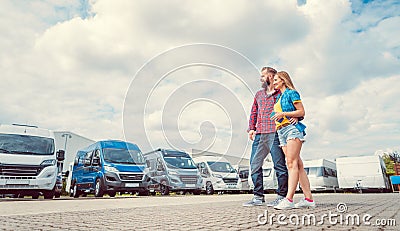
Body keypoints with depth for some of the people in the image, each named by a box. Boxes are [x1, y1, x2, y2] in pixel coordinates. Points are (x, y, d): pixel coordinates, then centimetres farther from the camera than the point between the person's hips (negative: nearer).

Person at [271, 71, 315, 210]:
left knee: (292, 163, -16)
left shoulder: (291, 93, 3)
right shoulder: (279, 97, 26)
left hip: (292, 128, -8)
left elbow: (301, 112, -5)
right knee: (298, 164, 2)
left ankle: (288, 199, -22)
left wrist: (283, 113, -13)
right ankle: (308, 198, 3)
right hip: (281, 131, 8)